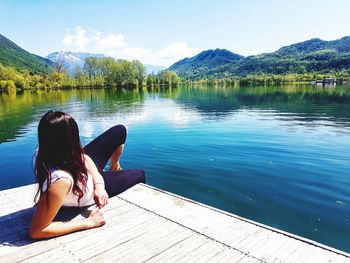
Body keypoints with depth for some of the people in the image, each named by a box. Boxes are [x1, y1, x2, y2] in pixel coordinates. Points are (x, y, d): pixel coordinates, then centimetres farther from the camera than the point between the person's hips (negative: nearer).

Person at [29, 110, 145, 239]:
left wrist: (98, 185, -28)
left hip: (88, 166, 5)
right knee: (139, 175, 17)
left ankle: (115, 167, 46)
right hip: (91, 191, -4)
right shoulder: (61, 181, -51)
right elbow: (36, 231, -45)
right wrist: (88, 222, -38)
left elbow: (85, 157, -13)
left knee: (120, 130, 14)